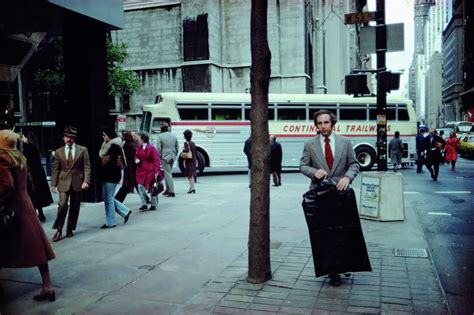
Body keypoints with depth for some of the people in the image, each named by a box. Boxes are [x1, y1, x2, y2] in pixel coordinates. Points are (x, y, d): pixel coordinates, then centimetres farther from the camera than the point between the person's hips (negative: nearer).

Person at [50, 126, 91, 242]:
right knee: (62, 205, -13)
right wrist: (53, 184, 3)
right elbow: (55, 169, 9)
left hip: (78, 182, 0)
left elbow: (87, 167, -1)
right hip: (63, 182, 0)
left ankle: (70, 229, 20)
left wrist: (86, 181, -11)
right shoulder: (58, 152, 7)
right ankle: (58, 230, -2)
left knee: (75, 207, 7)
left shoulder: (83, 150, 2)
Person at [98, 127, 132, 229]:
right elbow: (103, 159, 15)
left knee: (108, 198, -2)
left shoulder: (115, 146, -16)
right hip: (107, 176, 10)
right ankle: (125, 211, 20)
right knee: (106, 197, 14)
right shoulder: (107, 145, 14)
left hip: (111, 176, -10)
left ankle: (110, 222, 9)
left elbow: (114, 163, -21)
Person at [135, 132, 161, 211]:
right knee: (140, 187, -4)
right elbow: (136, 155, 22)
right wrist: (136, 159, -4)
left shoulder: (152, 148, -12)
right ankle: (144, 204, 2)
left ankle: (154, 205, 17)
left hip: (150, 171, -5)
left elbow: (156, 160, -15)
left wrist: (156, 171, -22)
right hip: (141, 171, 6)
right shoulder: (139, 148, 7)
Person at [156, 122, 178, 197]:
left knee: (168, 174, -3)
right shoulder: (174, 136, 8)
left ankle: (171, 191, -4)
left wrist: (159, 157, -1)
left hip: (165, 157, -6)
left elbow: (158, 148, -11)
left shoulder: (160, 136, -9)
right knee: (168, 173, 17)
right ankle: (168, 189, 22)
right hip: (172, 157, 6)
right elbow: (177, 147, 11)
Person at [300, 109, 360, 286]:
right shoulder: (309, 144, 3)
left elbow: (354, 164, 6)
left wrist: (347, 177, -15)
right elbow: (303, 166, 4)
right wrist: (314, 172, -17)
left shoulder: (345, 142, 4)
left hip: (340, 192, 1)